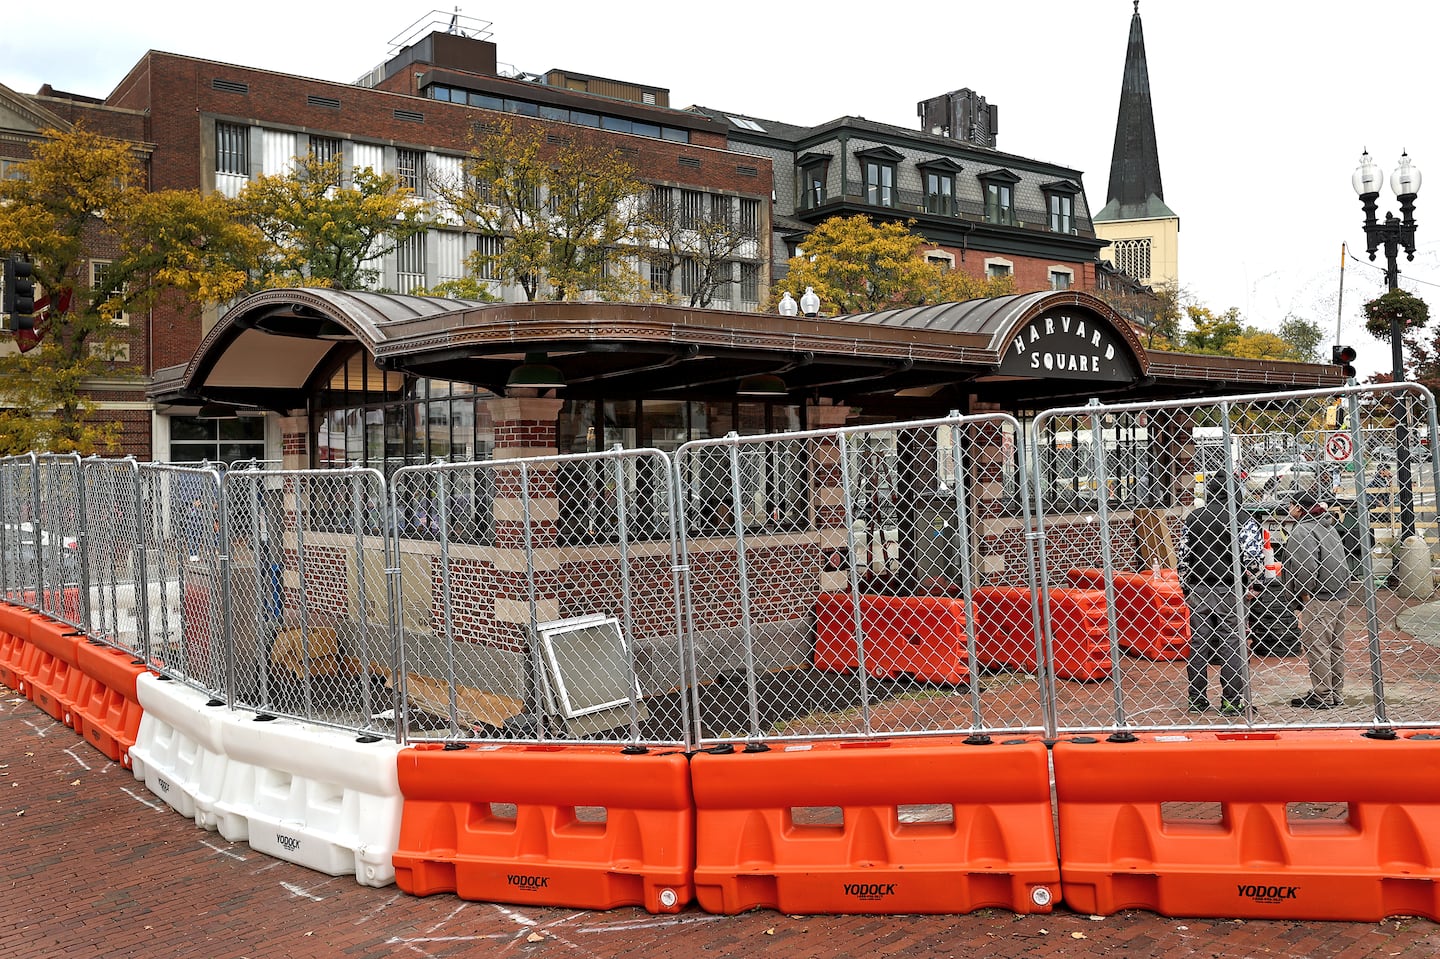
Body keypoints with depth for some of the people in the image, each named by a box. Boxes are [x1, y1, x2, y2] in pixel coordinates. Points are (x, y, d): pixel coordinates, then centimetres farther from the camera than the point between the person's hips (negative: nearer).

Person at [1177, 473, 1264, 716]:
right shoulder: (1244, 519, -6)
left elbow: (1182, 555, 9)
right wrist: (1247, 584, 3)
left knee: (1197, 643, 8)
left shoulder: (1192, 518, 7)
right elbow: (1253, 557, -12)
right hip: (1229, 591, -4)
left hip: (1198, 589, 4)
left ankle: (1197, 700, 15)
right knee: (1231, 644, 2)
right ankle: (1232, 702, 4)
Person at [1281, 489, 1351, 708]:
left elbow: (1306, 569, -19)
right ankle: (1335, 692, 20)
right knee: (1335, 646, 13)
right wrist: (1342, 588, 21)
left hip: (1316, 600, -10)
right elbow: (1344, 563, 20)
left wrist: (1303, 599, -11)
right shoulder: (1329, 528, 17)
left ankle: (1322, 696, -3)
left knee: (1316, 647, -5)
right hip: (1338, 597, 10)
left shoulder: (1301, 531, -12)